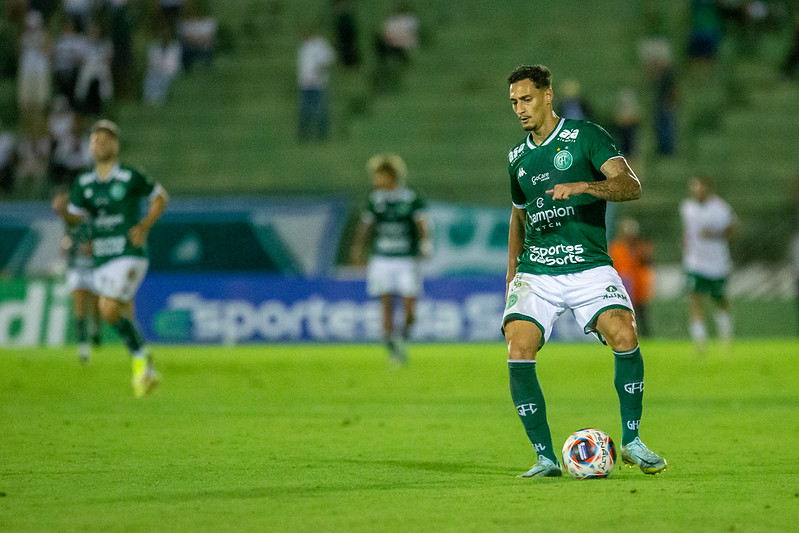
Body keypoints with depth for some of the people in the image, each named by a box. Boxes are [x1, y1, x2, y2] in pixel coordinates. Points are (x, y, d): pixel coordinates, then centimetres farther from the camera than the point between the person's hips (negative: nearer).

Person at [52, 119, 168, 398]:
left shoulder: (130, 177, -5)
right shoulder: (83, 183, 9)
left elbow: (160, 196, 6)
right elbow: (74, 218, 9)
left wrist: (145, 225, -8)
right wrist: (62, 209, -13)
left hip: (130, 255, -6)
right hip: (102, 260, 6)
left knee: (109, 310, -21)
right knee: (125, 320, 8)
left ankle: (140, 358, -4)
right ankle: (146, 372, 24)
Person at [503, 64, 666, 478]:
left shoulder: (586, 137, 0)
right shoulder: (518, 158, 16)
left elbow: (630, 186, -11)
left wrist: (581, 186, -27)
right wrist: (512, 268, 21)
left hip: (589, 267, -4)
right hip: (536, 271, 4)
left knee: (625, 337, -25)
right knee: (518, 354, -18)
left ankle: (632, 441, -7)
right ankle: (545, 457, -7)